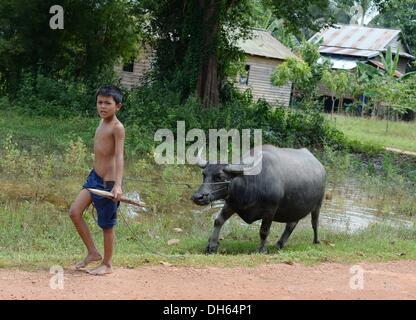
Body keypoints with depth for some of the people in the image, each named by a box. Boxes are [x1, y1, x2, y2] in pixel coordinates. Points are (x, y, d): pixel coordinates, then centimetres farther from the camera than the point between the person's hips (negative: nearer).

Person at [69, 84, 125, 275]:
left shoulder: (117, 127, -16)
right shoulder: (102, 122, 10)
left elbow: (119, 156, -23)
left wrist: (118, 184, -32)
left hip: (108, 182, -8)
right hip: (94, 177, 8)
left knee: (107, 224, 3)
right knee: (74, 212, 2)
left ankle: (107, 264, 18)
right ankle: (93, 253, 15)